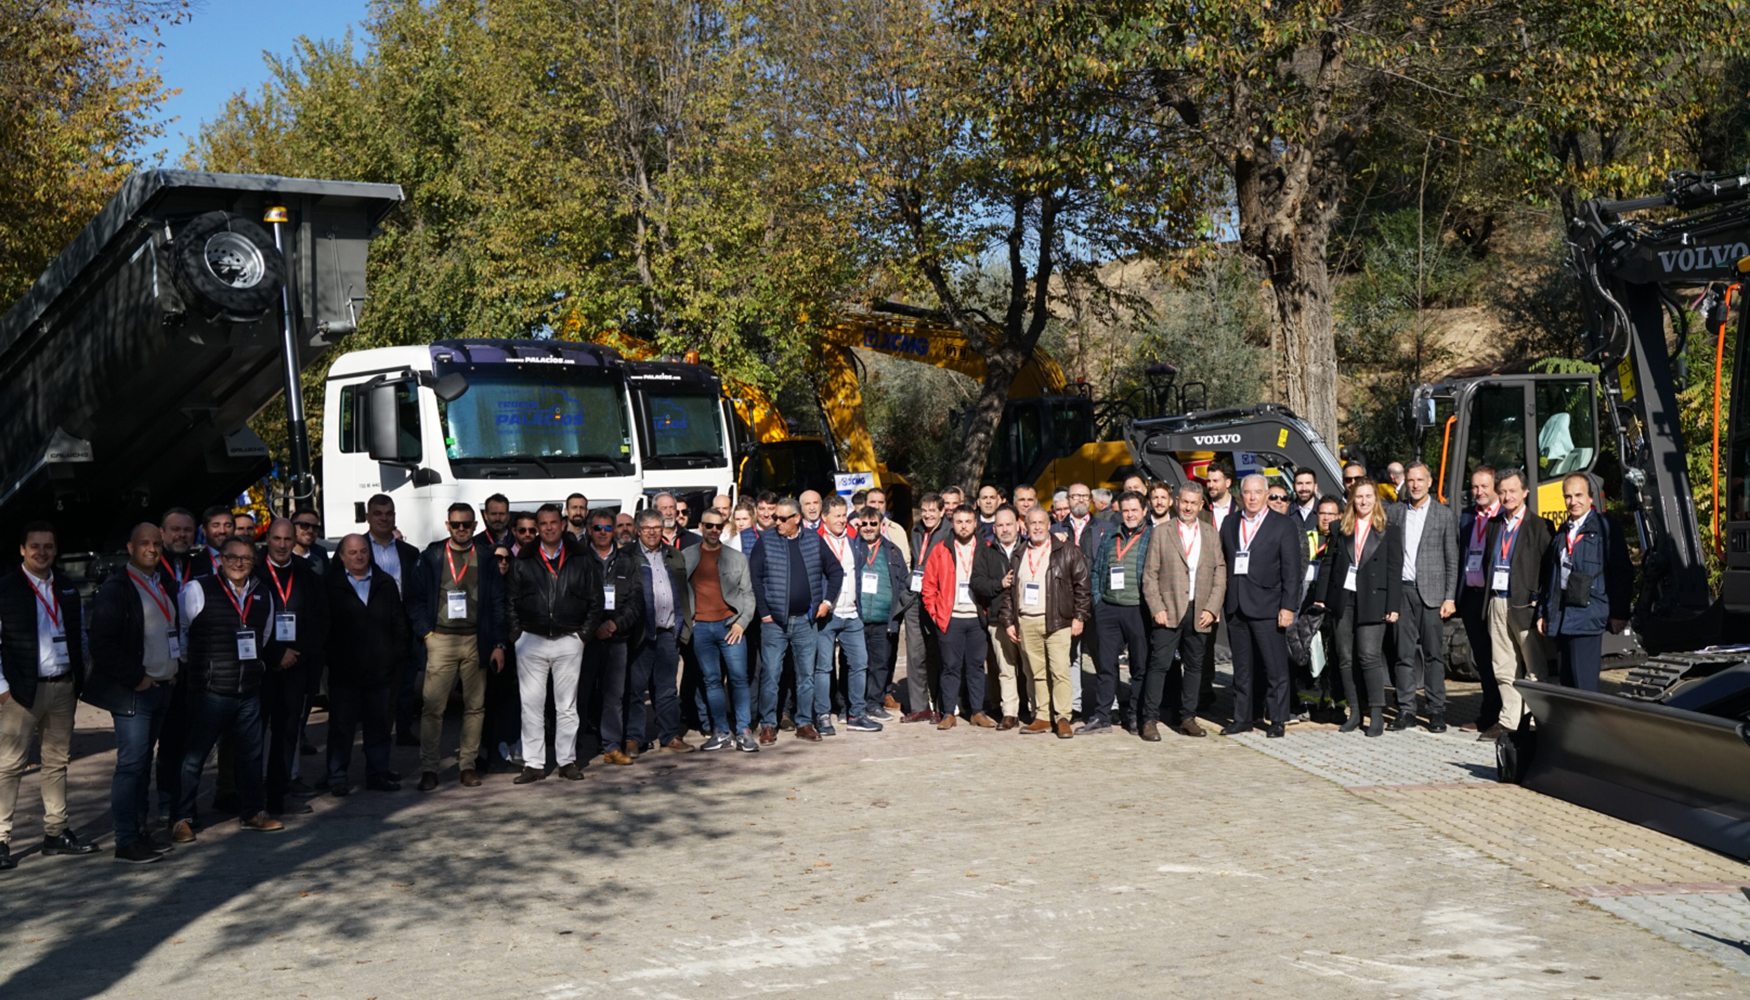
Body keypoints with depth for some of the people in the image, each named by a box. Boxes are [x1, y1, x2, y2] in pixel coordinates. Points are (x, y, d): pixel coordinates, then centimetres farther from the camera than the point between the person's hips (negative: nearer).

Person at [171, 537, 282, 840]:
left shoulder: (262, 596, 10)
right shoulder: (198, 590, -7)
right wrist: (197, 664, 6)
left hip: (250, 690, 5)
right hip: (210, 690, -5)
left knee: (251, 752, 13)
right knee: (194, 755, 1)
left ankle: (253, 812, 26)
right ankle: (181, 818, 10)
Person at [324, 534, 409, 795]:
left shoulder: (385, 584, 11)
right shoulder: (331, 586, 0)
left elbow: (400, 623, 12)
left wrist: (398, 654, 2)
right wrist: (330, 657, -7)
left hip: (381, 669, 3)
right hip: (344, 672, -3)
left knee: (379, 724, 9)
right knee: (341, 726, 2)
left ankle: (378, 773, 18)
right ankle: (337, 778, 9)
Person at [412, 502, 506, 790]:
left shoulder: (486, 556, 6)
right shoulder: (432, 556, 6)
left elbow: (498, 601, 5)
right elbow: (417, 598, 7)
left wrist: (499, 644, 0)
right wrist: (425, 632, -5)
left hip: (476, 641, 1)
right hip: (441, 639, -1)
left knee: (475, 706, 5)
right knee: (432, 707, -6)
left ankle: (468, 764, 14)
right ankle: (428, 768, -1)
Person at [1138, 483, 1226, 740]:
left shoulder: (1212, 533, 11)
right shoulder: (1161, 532, 4)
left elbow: (1220, 573, 8)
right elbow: (1149, 574, 1)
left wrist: (1212, 608, -3)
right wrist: (1156, 608, -9)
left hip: (1200, 613, 3)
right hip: (1168, 612, -3)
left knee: (1194, 666, 8)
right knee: (1159, 665, -6)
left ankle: (1187, 718, 17)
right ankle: (1150, 720, -2)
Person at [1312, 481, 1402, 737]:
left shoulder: (1389, 530, 3)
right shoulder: (1341, 529, 10)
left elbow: (1395, 570, -1)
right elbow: (1328, 563, 10)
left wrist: (1393, 606, -7)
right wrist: (1320, 597, 4)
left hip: (1372, 600, -3)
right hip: (1343, 599, 3)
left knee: (1369, 656, -9)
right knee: (1346, 658, 4)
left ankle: (1377, 714, -2)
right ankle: (1354, 712, 13)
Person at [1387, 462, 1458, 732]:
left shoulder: (1445, 515, 4)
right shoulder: (1393, 512, 9)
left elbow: (1452, 560, 3)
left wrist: (1450, 597, -3)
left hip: (1431, 592, -2)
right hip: (1401, 590, 2)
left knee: (1434, 654, 0)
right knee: (1404, 653, 4)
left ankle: (1437, 712, 6)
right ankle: (1406, 711, 9)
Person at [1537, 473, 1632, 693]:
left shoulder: (1605, 528, -1)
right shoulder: (1562, 532, 18)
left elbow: (1621, 572, -4)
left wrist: (1619, 613, -9)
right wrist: (1543, 612, 14)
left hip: (1587, 615, -6)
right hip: (1561, 616, 6)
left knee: (1583, 683, -10)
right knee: (1566, 680, 6)